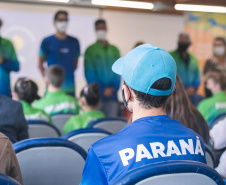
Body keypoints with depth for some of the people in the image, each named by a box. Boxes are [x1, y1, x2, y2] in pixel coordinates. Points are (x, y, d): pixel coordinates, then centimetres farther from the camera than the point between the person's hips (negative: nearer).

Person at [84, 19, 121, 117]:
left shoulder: (114, 50, 14)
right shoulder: (90, 50, 5)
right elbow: (89, 74, -1)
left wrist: (113, 88, -8)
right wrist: (102, 90, -10)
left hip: (112, 94, 3)